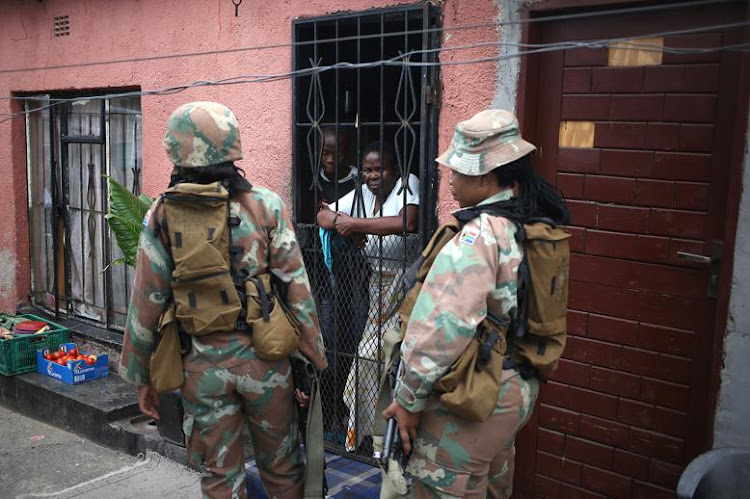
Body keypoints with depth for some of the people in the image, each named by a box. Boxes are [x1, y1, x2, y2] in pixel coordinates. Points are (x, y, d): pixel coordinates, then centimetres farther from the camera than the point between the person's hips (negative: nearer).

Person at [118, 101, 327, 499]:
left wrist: (141, 376, 9)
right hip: (263, 358, 0)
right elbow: (296, 291, -8)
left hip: (201, 365, 0)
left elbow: (147, 303, -3)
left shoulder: (162, 217, -6)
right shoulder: (266, 206, -8)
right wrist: (315, 360, 1)